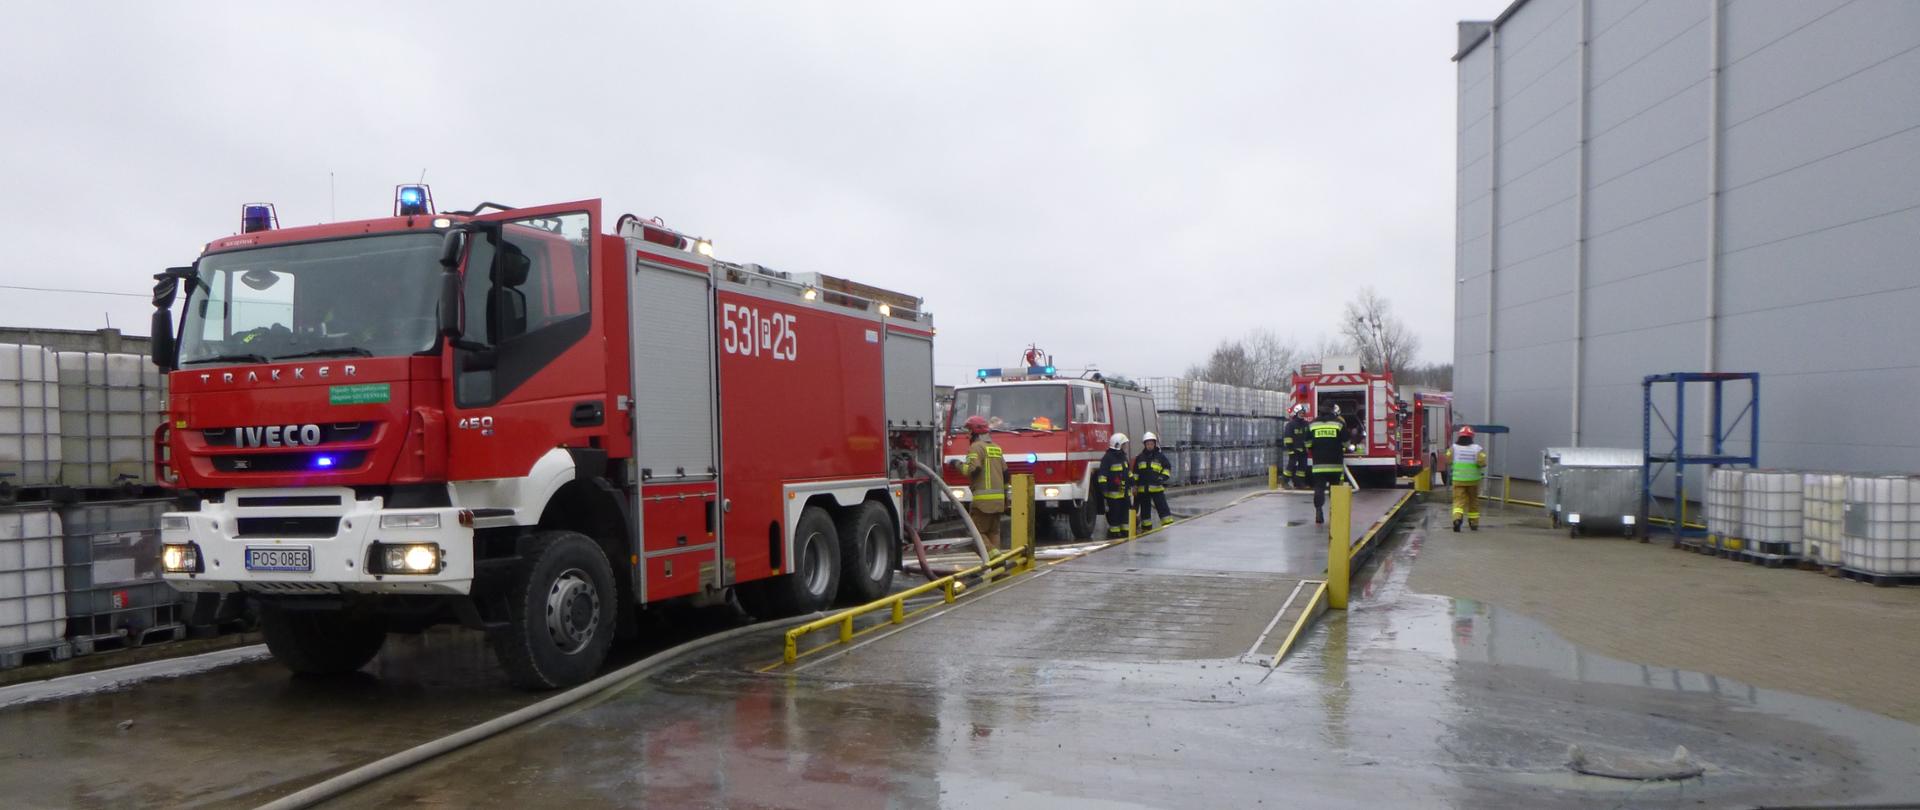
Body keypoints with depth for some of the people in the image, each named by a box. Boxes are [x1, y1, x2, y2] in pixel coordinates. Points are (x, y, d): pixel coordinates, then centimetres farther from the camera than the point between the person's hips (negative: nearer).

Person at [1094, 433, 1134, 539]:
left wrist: (1132, 483, 24)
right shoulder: (1108, 458, -15)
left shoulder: (1123, 457, 14)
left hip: (1124, 491, 9)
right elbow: (1102, 475, -18)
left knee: (1125, 512, 12)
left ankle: (1125, 530, 20)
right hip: (1113, 491, -9)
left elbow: (1128, 472, 26)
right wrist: (1104, 489, -23)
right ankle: (1114, 532, 4)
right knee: (1114, 514, -3)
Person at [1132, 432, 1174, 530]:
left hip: (1157, 487, -3)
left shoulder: (1160, 456, 3)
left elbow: (1167, 467, 10)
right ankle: (1146, 528, 17)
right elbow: (1135, 473, 15)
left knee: (1162, 507, -7)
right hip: (1143, 489, 3)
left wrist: (1163, 476, -6)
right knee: (1145, 509, 9)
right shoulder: (1140, 458, 10)